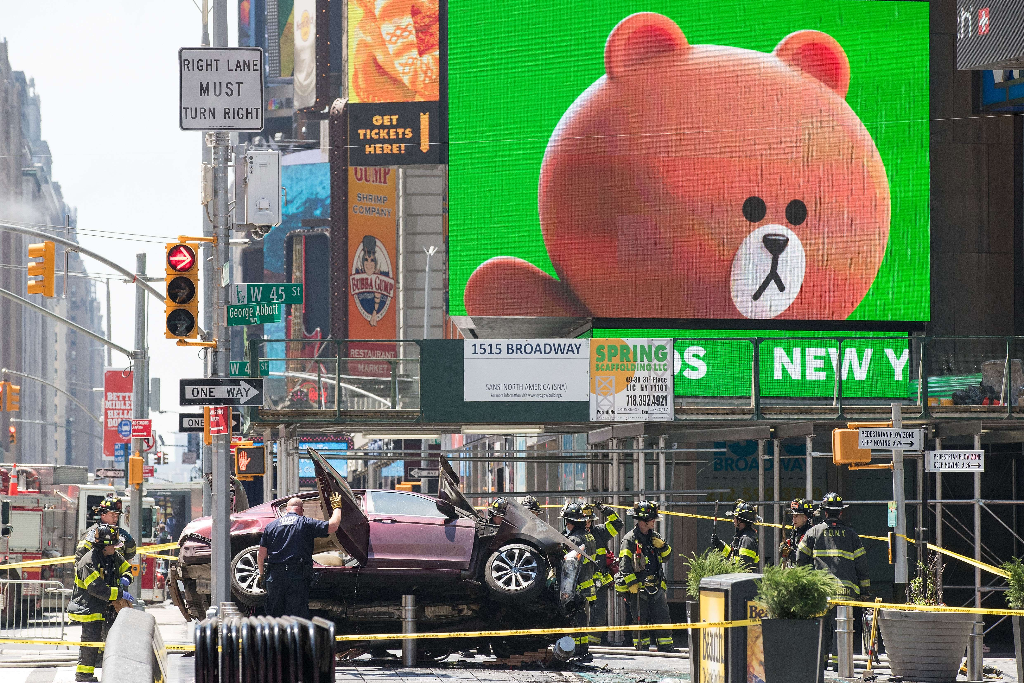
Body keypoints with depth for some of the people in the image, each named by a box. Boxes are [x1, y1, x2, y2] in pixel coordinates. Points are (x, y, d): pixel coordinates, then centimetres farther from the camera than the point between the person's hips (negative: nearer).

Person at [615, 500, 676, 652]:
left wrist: (662, 546, -1)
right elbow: (624, 566, -11)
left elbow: (666, 557, 19)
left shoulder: (654, 537, 14)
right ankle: (642, 648, 8)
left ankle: (666, 648, 9)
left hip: (656, 587, 6)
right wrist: (632, 584, -19)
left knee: (662, 617, 4)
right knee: (641, 620, 0)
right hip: (639, 588, -6)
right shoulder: (630, 539, -7)